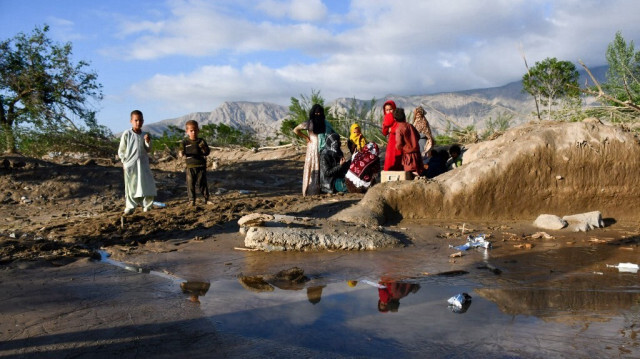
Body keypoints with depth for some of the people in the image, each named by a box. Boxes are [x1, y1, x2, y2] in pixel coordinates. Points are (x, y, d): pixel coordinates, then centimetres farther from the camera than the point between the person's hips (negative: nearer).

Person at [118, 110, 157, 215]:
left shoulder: (144, 135, 7)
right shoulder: (127, 134, -3)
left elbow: (148, 150, 9)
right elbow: (121, 150, 2)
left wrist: (148, 142, -8)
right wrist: (124, 161, -4)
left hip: (143, 164, 3)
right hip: (130, 165, -3)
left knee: (148, 185, 2)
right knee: (130, 187, 2)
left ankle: (147, 205, 15)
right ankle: (129, 207, 12)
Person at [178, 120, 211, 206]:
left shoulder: (201, 141, 4)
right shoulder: (184, 142, 1)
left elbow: (207, 153, 3)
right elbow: (180, 152, -2)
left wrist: (203, 148, -17)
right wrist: (181, 153, -26)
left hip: (201, 166, 1)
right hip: (190, 166, -1)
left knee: (202, 183, 7)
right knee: (190, 184, 1)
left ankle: (206, 199, 16)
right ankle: (191, 200, 10)